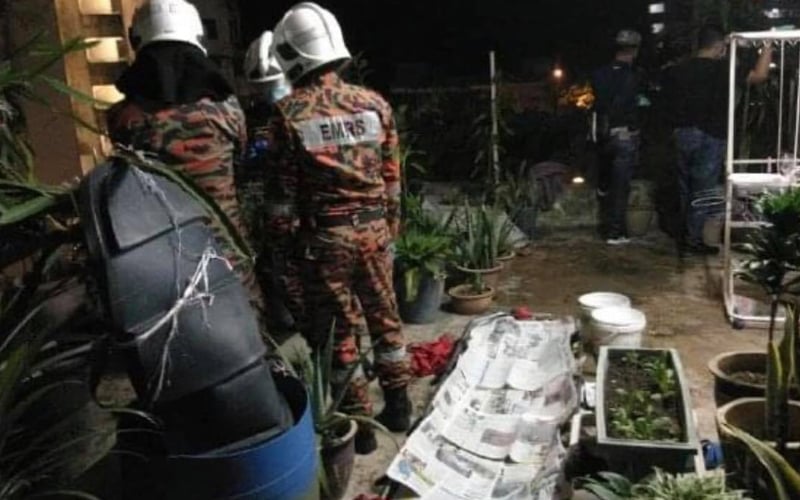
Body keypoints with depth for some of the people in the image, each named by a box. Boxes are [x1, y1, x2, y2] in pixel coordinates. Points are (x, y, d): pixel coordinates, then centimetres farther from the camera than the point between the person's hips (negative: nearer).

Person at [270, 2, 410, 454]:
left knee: (337, 330, 9)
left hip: (325, 237, -3)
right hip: (373, 230, 4)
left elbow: (285, 186, -6)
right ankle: (398, 407, 32)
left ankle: (360, 424, 19)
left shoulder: (290, 112, -10)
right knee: (385, 318, 18)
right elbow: (392, 177, 6)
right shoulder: (375, 103, 1)